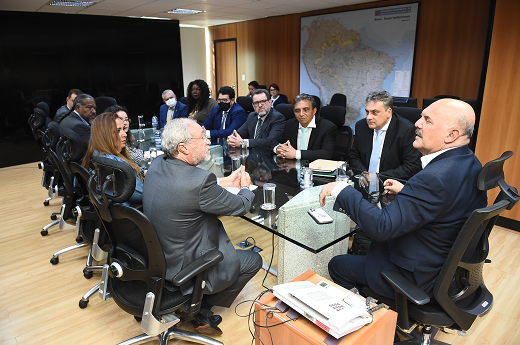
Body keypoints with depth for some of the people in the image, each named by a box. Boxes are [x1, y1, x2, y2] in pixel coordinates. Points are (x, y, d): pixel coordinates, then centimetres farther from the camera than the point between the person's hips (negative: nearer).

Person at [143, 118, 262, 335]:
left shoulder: (157, 165, -6)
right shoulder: (200, 181, -31)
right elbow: (240, 207, -14)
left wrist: (225, 181, 13)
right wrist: (245, 187, 7)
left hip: (155, 256, 8)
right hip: (182, 270, -8)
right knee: (253, 260, 11)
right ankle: (200, 310, 19)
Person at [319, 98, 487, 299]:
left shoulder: (436, 178, -35)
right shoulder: (469, 162, -4)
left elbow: (382, 227, -35)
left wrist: (341, 190, -28)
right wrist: (405, 191, 11)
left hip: (419, 278, -9)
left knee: (337, 266, 6)